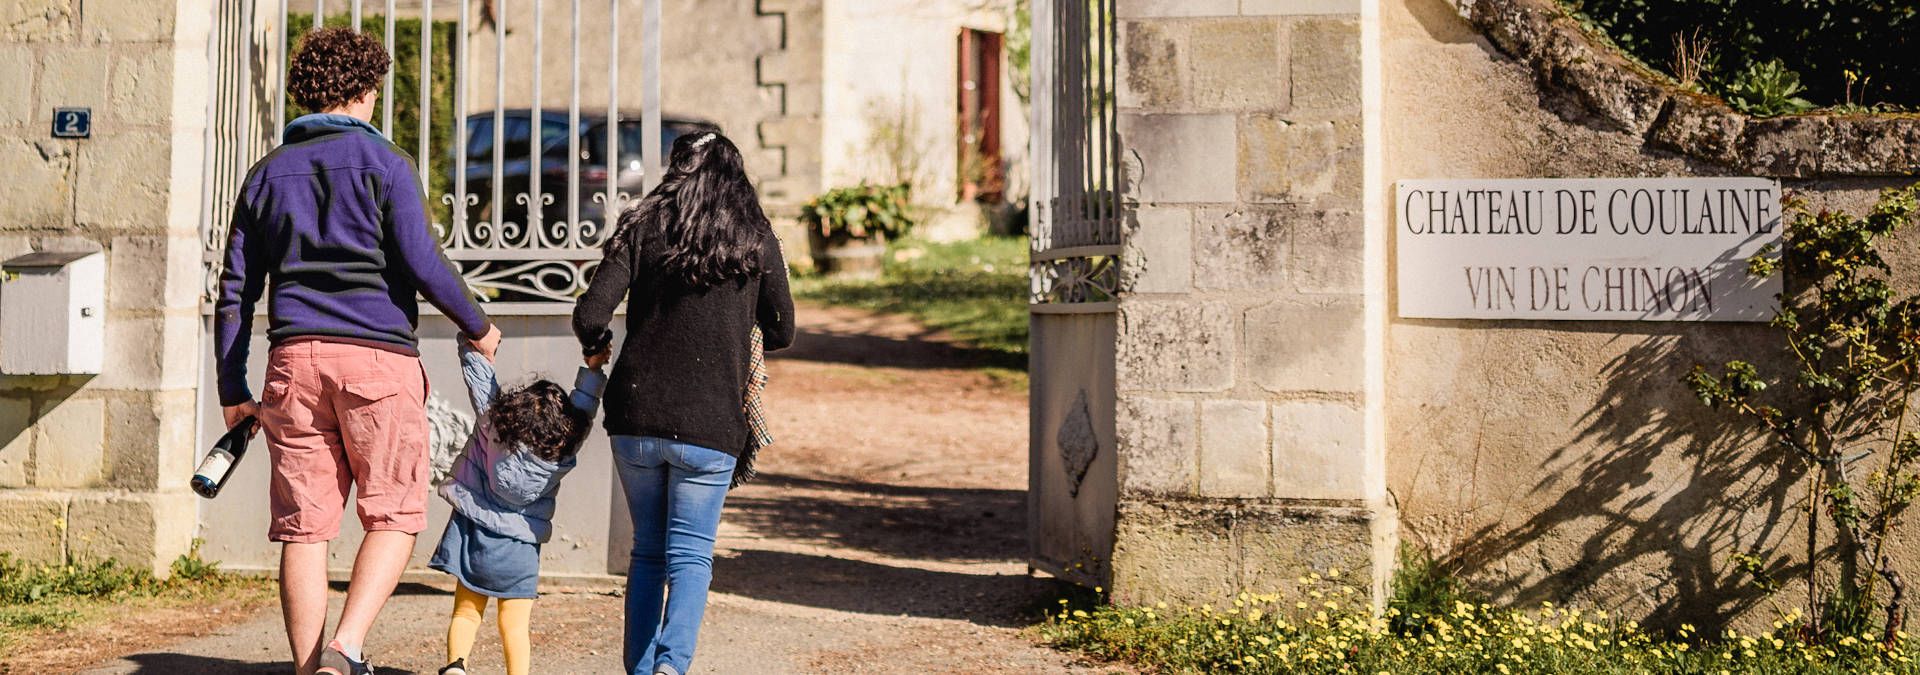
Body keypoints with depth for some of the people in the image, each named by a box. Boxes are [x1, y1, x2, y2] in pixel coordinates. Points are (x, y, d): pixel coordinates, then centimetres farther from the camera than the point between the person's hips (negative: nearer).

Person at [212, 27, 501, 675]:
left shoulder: (267, 173, 16)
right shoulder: (381, 162, 1)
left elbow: (234, 290, 15)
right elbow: (422, 263, -7)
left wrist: (232, 390, 19)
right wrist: (478, 326, 8)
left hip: (294, 357, 4)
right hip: (377, 355, -4)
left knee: (304, 526, 5)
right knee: (394, 516, 2)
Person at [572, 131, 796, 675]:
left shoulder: (641, 228, 3)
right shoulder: (756, 241, 4)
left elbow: (590, 316, -5)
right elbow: (781, 333, 12)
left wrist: (597, 346, 17)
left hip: (636, 415, 2)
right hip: (711, 425, -1)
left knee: (647, 552, 15)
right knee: (691, 554, 2)